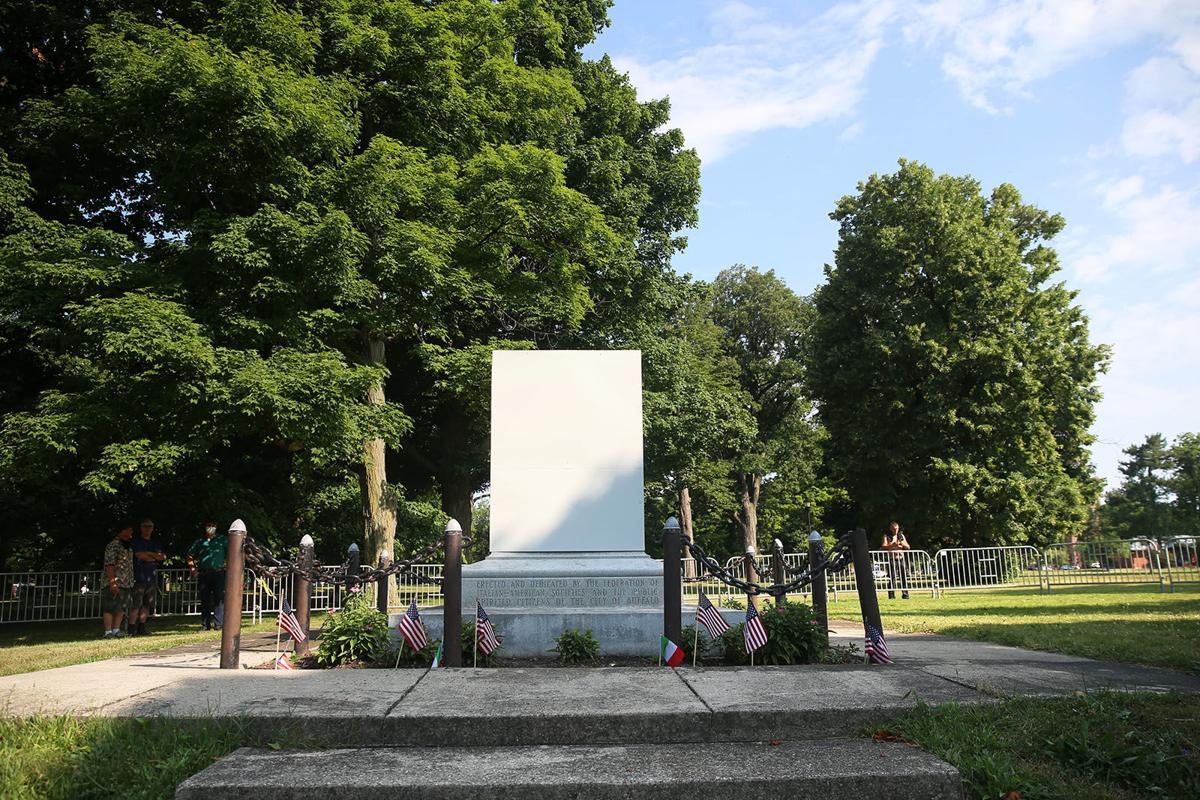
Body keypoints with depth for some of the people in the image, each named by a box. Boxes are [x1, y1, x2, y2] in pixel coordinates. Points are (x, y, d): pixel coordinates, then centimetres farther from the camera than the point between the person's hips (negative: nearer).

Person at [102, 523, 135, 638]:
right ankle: (108, 632, 0)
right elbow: (109, 565, -18)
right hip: (115, 583, -9)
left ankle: (116, 630, 17)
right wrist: (112, 583, -23)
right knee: (110, 608, -3)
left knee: (121, 608, 11)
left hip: (126, 584, 9)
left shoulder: (128, 545, 16)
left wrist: (131, 581, 19)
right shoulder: (113, 546, -12)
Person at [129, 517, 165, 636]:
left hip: (152, 577, 5)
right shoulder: (136, 541, 3)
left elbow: (163, 556, 8)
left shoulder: (155, 542, 19)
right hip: (139, 577, -5)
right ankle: (132, 629, -7)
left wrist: (148, 554, -6)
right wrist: (155, 557, 2)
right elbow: (140, 555, -11)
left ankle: (141, 628, 10)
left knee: (147, 604, 4)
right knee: (136, 605, -9)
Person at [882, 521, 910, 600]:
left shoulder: (901, 535, 17)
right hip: (892, 559, -4)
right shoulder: (886, 536, 5)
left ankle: (905, 594, 7)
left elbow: (908, 547, 14)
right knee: (892, 578, -11)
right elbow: (884, 546, -9)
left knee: (904, 577, -1)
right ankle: (891, 595, -9)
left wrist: (903, 544, -8)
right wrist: (893, 544, -25)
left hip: (901, 558, 4)